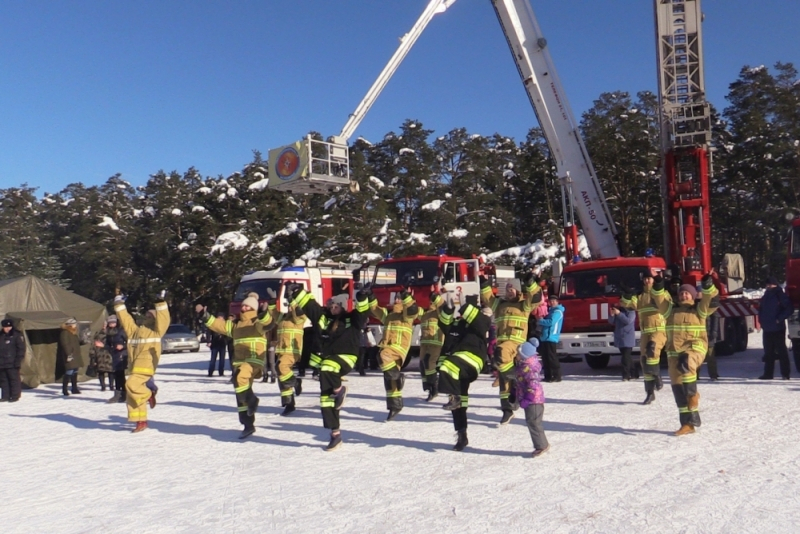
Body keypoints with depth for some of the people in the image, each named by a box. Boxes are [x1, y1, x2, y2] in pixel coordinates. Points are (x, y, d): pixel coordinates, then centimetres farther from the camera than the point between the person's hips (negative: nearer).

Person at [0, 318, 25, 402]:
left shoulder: (17, 335, -4)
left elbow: (21, 349, -8)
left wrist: (18, 360, -14)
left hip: (12, 364, -7)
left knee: (14, 379, -5)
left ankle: (15, 396, -1)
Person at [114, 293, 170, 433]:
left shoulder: (156, 331, 4)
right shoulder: (135, 330, 22)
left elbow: (163, 319, -11)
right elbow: (125, 319, 28)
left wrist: (160, 303, -17)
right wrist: (119, 305, 27)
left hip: (146, 366, -7)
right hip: (134, 367, 7)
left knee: (131, 384, -28)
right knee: (132, 395, 7)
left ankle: (149, 394, -1)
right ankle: (141, 422, 13)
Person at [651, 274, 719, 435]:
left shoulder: (699, 310, 9)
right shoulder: (671, 310, 17)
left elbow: (709, 299, -7)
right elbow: (659, 300, 4)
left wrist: (707, 285, -23)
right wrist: (658, 286, -12)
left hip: (695, 348, -4)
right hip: (674, 351, 4)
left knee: (686, 364, -38)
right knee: (678, 387, 1)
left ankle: (693, 393, -10)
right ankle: (688, 423, 10)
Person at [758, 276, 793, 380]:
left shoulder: (781, 295, -6)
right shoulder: (766, 296, 15)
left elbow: (789, 308, -13)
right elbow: (761, 309, 23)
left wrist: (779, 319, -16)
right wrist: (761, 320, 9)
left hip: (778, 329, -7)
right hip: (766, 329, 7)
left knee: (781, 350, -3)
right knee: (768, 352, 10)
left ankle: (785, 373, 2)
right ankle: (768, 373, 15)